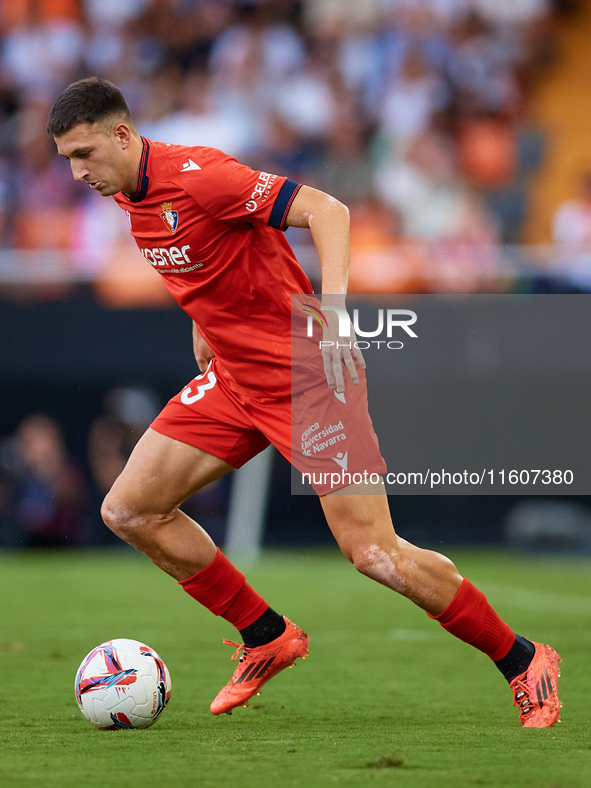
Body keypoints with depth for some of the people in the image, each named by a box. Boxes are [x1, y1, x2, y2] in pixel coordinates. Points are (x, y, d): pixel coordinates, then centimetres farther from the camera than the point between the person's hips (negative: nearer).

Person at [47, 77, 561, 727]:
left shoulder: (196, 175, -22)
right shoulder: (128, 195, 4)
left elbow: (325, 210, -25)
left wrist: (332, 311, -36)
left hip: (306, 376, -9)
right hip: (231, 377, 9)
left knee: (374, 554, -13)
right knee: (129, 511, 2)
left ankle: (522, 661, 5)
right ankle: (266, 637, 16)